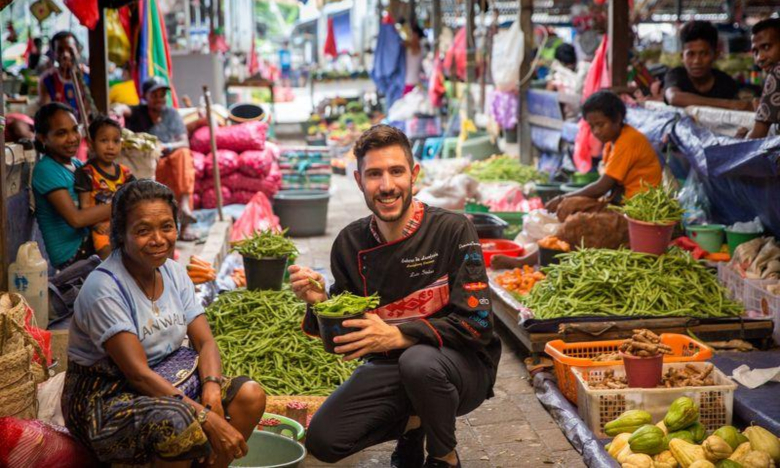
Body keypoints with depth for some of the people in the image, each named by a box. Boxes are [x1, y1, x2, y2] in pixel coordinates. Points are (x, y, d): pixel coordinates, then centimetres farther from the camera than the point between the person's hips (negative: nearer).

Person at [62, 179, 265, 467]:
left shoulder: (174, 273, 3)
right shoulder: (103, 288, -19)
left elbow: (205, 342, 1)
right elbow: (138, 373, -25)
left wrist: (212, 389, -22)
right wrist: (207, 418, -31)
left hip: (167, 382, 7)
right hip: (105, 398, -7)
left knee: (250, 395, -12)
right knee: (179, 423, -35)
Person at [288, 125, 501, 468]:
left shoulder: (453, 230, -15)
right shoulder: (350, 243, -3)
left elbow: (476, 323, -19)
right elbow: (347, 335, 5)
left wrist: (398, 336, -30)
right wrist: (320, 302, -17)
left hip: (463, 363, -4)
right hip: (389, 368, 4)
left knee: (419, 360, -37)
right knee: (322, 440, -12)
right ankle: (411, 423, 16)